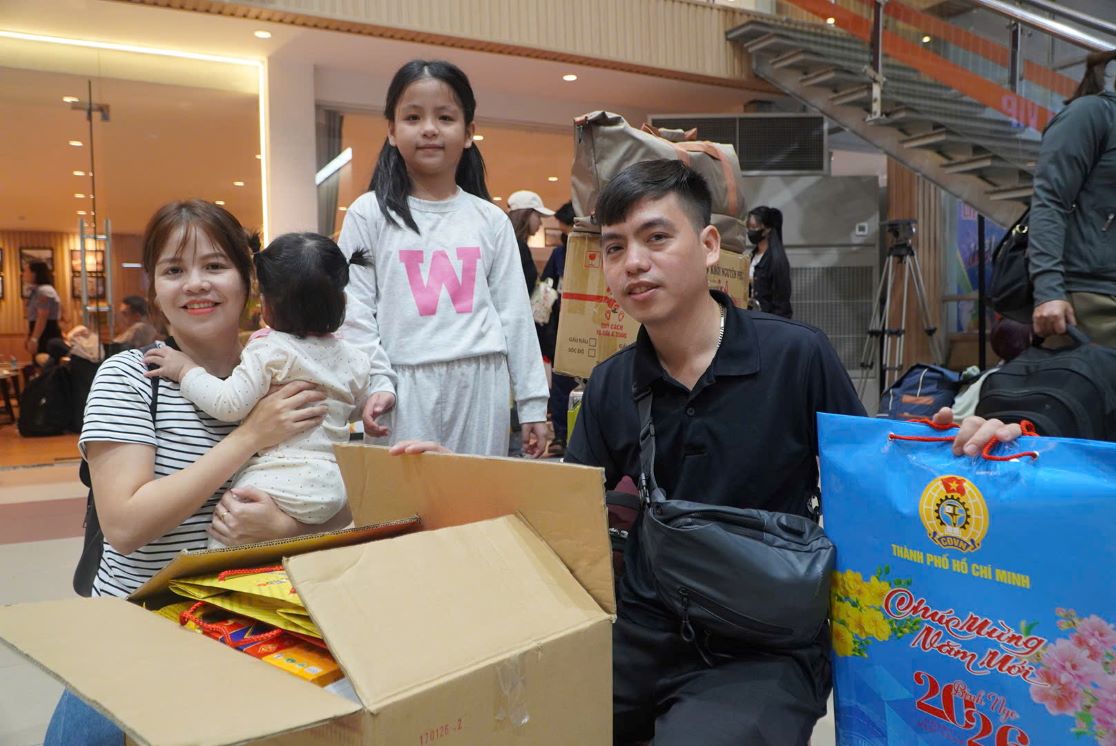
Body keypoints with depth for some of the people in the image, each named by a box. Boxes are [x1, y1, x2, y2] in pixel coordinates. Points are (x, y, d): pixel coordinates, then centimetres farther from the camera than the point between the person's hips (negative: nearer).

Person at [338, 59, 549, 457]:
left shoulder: (491, 220, 7)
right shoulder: (370, 214, 2)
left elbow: (514, 314, 7)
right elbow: (355, 314, 1)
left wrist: (533, 404, 6)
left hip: (481, 386, 2)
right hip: (405, 389, -1)